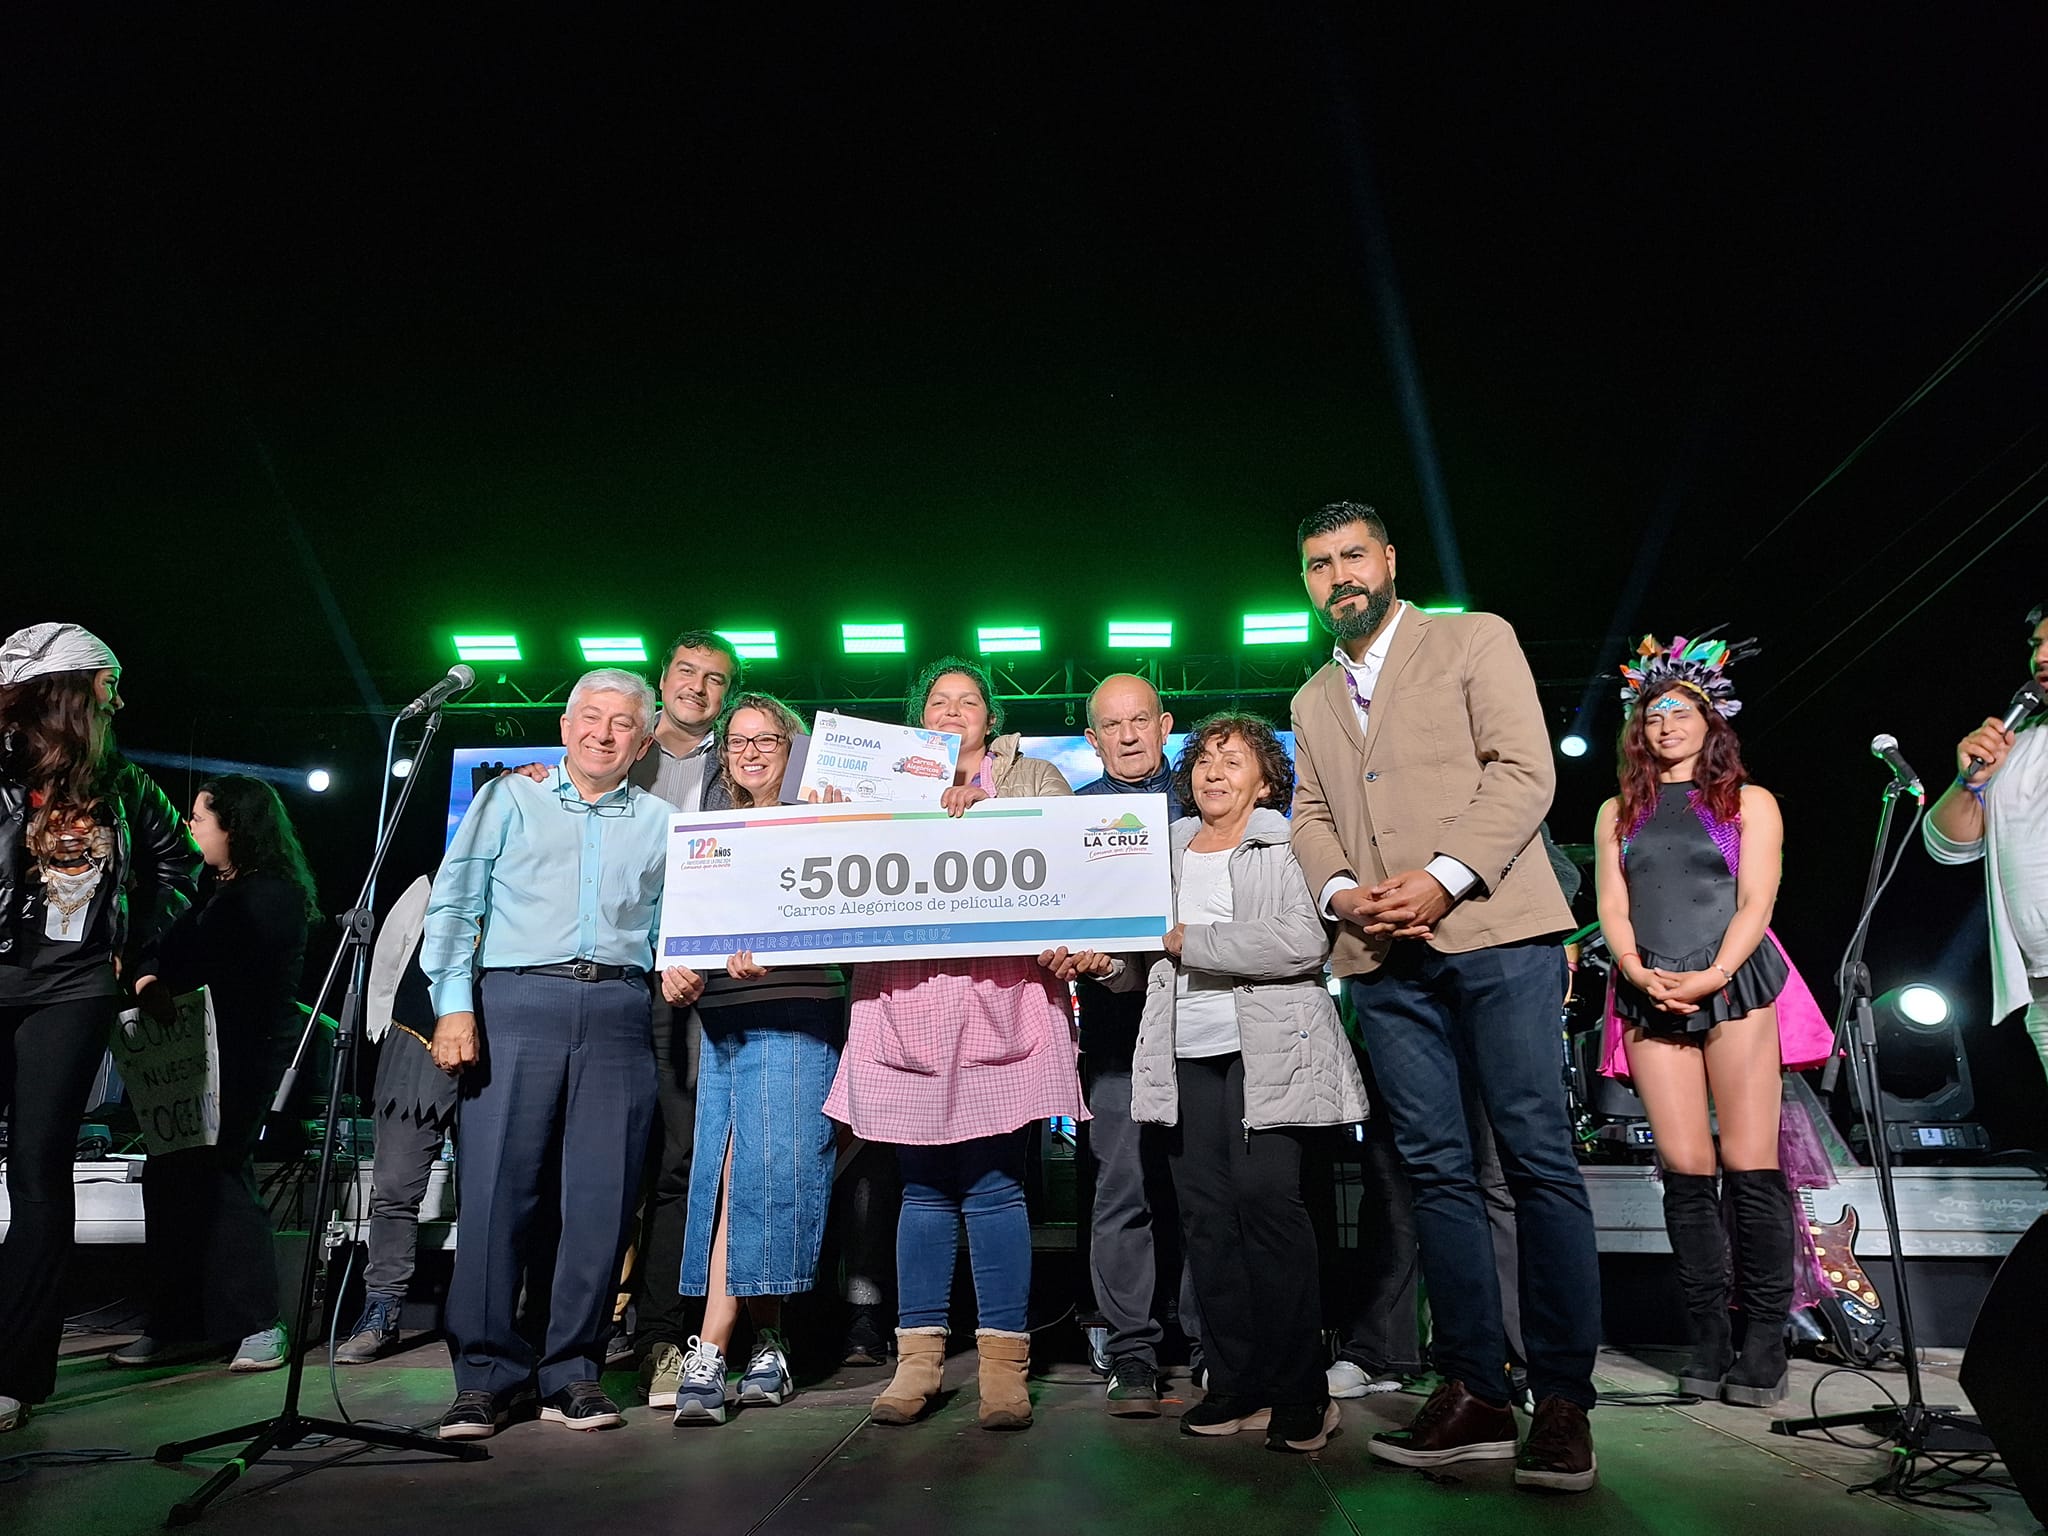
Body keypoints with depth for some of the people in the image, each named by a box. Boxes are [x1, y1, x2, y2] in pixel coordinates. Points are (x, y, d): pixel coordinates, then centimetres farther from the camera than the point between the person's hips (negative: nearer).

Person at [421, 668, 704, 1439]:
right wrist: (453, 1005, -5)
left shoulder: (661, 822, 18)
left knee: (602, 1194, 1)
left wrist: (680, 970, -5)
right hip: (517, 1002, -1)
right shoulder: (508, 799, 13)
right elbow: (454, 903, 5)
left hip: (618, 1011, 2)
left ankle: (572, 1371, 13)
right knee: (496, 1186, -4)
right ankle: (488, 1374, 8)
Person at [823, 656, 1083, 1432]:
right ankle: (918, 1355, 17)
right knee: (922, 1184, 7)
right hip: (906, 1001, 2)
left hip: (998, 997, -2)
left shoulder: (1032, 777, 16)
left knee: (994, 1183, -2)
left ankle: (1004, 1359, 8)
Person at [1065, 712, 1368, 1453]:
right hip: (1190, 1053, 5)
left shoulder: (1285, 848, 2)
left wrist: (1191, 942, -12)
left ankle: (1299, 1391, 0)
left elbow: (1304, 942, -14)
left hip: (1267, 1048, -5)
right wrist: (1109, 959, 2)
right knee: (1205, 1209, 3)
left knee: (1267, 1195, -13)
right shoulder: (1167, 852, 19)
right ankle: (1236, 1386, 14)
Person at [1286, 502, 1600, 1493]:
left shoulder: (1474, 639, 6)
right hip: (1382, 956, 5)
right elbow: (1310, 815, 17)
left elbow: (1524, 769, -4)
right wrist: (1339, 892, -4)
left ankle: (1563, 1403, 3)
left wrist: (1445, 876, -16)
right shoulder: (1314, 700, 22)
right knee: (1436, 1168, 4)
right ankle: (1474, 1393, 10)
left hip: (1494, 929, -4)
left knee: (1538, 1156, -5)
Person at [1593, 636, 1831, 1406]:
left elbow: (1756, 901, -1)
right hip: (1652, 995, 2)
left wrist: (1712, 976, -14)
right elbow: (1612, 908, 9)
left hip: (1737, 986, -2)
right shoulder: (1619, 812, 16)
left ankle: (1764, 1341, 3)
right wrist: (1640, 973, -9)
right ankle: (1708, 1339, 5)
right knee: (1686, 1171, -1)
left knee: (1750, 1167, -6)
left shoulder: (1749, 802, 10)